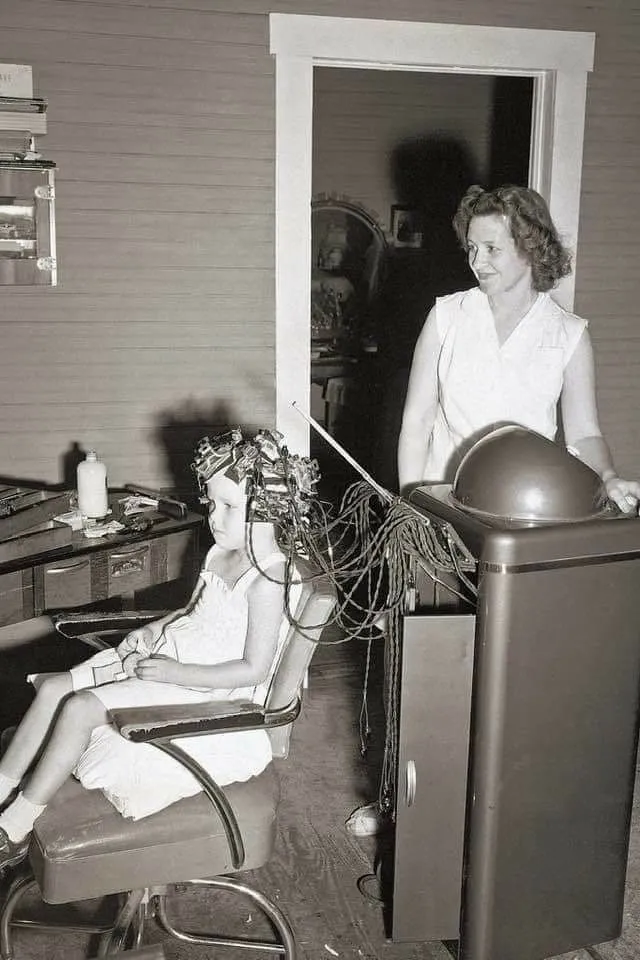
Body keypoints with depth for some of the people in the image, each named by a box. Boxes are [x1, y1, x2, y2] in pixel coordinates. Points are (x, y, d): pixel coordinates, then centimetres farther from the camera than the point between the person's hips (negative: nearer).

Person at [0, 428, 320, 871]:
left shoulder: (267, 580, -22)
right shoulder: (221, 554, 6)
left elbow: (253, 670, -22)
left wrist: (176, 672, -21)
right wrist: (154, 628, 4)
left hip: (203, 691, -9)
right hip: (166, 652, 9)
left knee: (80, 707, -20)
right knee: (54, 687, -2)